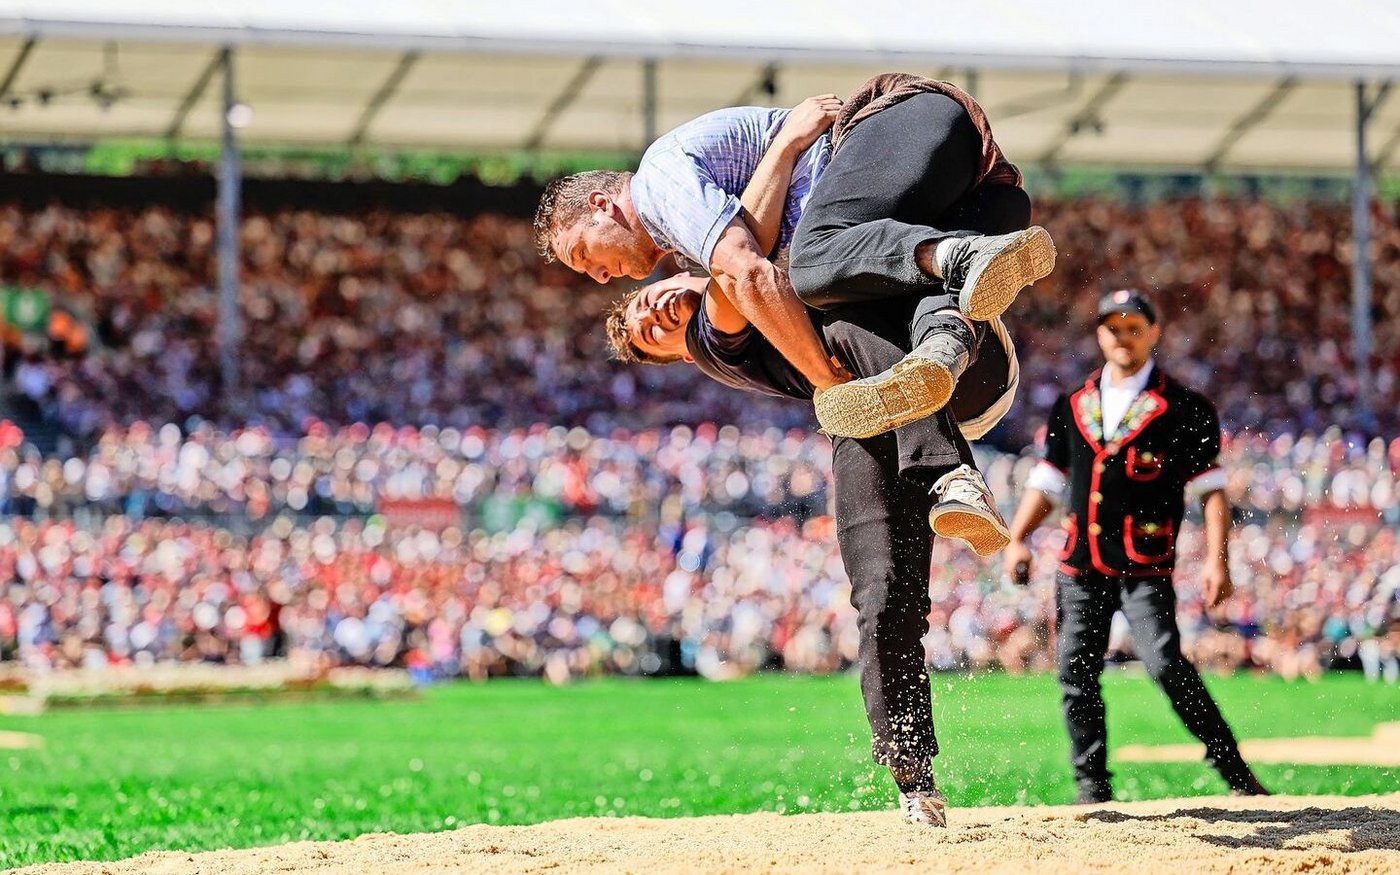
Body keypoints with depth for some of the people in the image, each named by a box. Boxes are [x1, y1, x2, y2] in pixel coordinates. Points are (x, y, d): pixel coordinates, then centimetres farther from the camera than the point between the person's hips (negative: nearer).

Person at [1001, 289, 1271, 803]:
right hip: (1080, 565, 5)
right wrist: (1017, 539, 4)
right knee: (1076, 674, 0)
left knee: (1165, 664, -18)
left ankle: (1235, 773, -10)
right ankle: (1093, 790, 10)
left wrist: (1216, 558, -11)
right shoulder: (1071, 408, 15)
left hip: (1145, 568, -5)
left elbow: (1211, 490, 0)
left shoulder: (1183, 408, 2)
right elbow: (1047, 482, 18)